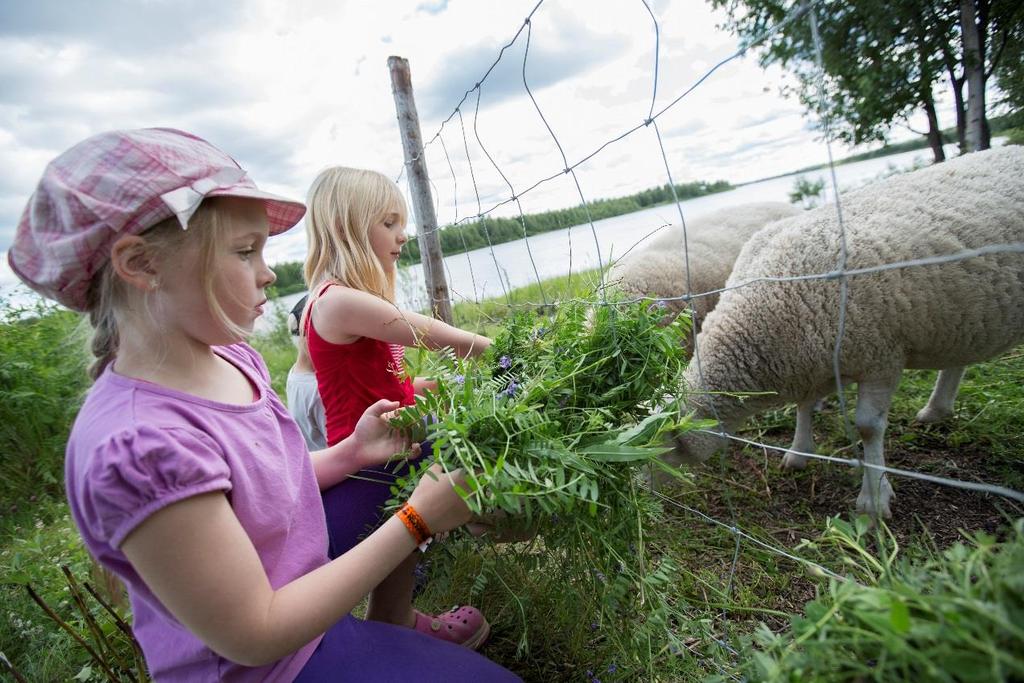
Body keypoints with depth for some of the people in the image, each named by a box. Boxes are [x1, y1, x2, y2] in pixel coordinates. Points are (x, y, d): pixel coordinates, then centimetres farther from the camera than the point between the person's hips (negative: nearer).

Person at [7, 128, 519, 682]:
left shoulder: (232, 358, -8)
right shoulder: (137, 447, -34)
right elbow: (254, 636, -27)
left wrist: (350, 453, -11)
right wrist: (415, 521, -25)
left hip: (303, 564, 8)